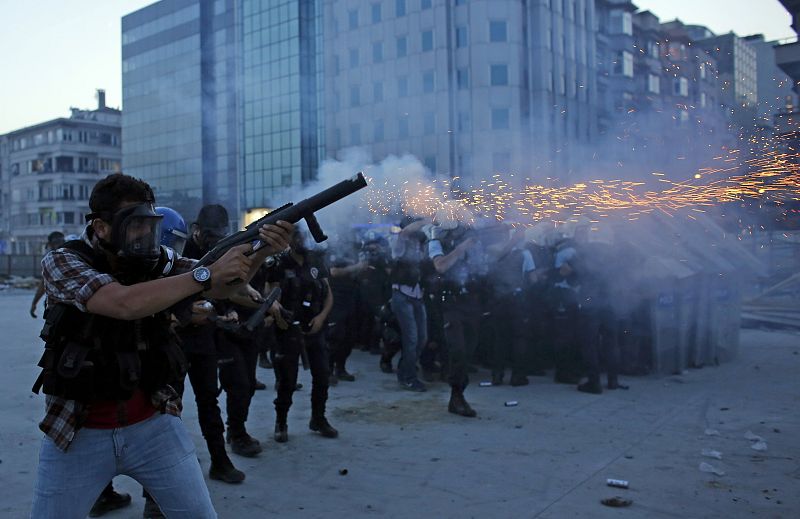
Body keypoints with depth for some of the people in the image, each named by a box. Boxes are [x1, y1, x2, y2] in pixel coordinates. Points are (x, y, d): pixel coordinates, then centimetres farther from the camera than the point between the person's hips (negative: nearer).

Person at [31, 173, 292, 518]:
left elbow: (224, 287, -6)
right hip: (78, 434, -2)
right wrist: (207, 273, -31)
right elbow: (125, 303, -30)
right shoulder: (62, 262, -13)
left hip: (154, 425, 3)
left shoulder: (159, 261, -2)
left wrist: (262, 253, -25)